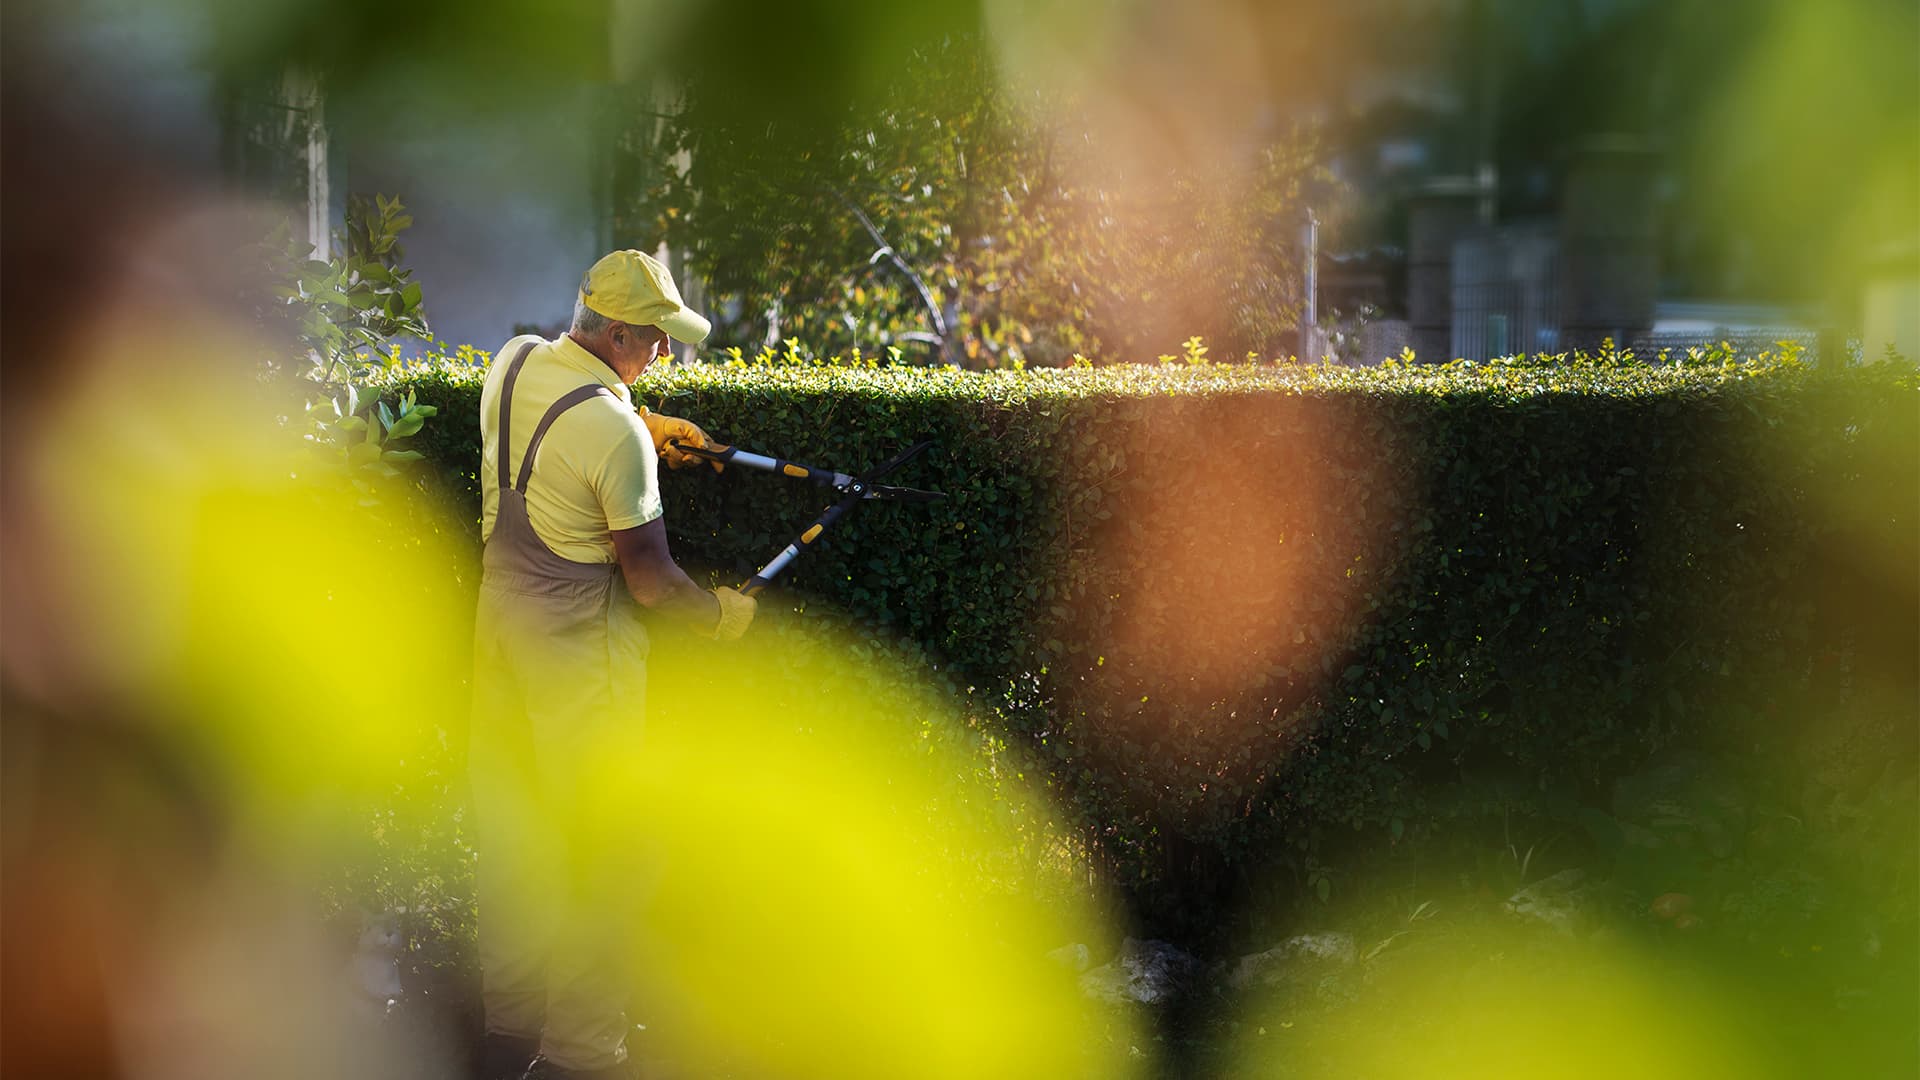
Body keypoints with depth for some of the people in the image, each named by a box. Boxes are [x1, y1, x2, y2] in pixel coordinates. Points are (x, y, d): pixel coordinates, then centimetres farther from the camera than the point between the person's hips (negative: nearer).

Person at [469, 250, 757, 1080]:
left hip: (499, 628, 8)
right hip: (580, 650, -8)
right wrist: (720, 613, 1)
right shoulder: (613, 431, -23)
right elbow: (650, 579, -16)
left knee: (509, 830, 16)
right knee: (589, 848, 1)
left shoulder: (512, 364, 0)